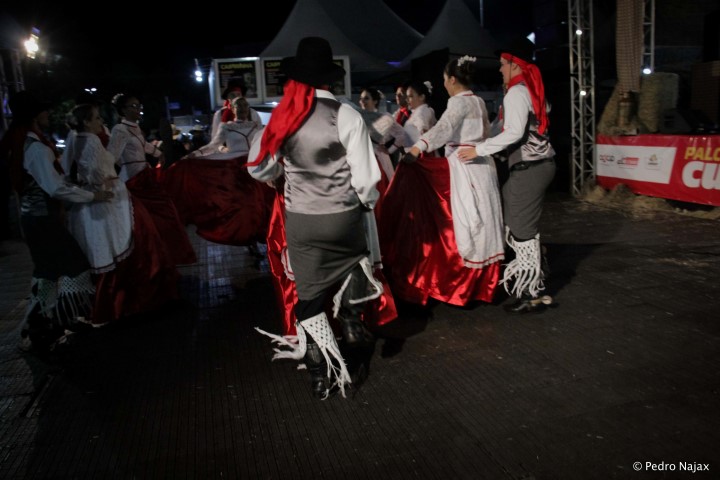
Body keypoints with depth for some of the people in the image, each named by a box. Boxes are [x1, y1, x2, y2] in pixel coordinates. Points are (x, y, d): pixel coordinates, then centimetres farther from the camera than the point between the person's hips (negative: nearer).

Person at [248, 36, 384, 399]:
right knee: (355, 260, 32)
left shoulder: (282, 118, -3)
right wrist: (368, 202, 9)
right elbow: (366, 176, -11)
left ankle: (320, 376, 20)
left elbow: (259, 169, 6)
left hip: (300, 220, 2)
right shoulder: (345, 116, -10)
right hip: (343, 217, -1)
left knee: (310, 294, 12)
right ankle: (350, 319, 17)